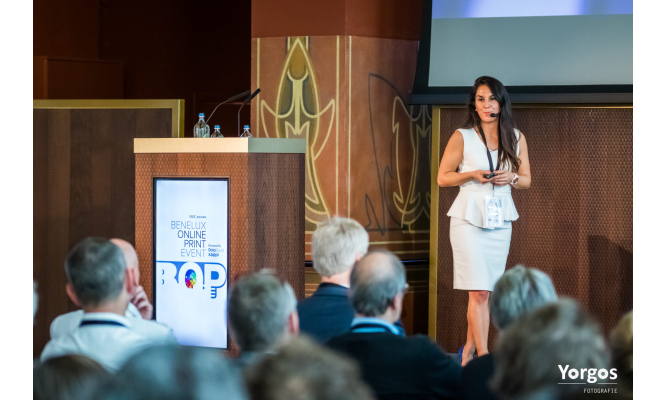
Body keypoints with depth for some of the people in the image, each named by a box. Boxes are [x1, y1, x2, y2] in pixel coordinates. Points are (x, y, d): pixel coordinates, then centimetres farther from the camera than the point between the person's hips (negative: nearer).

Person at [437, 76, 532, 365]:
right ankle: (484, 357, -11)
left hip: (500, 220, 4)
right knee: (479, 291, -11)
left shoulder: (516, 138, 8)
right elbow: (443, 178, 1)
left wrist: (511, 178, -8)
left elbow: (526, 180, 14)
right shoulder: (462, 137, -2)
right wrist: (473, 175, -15)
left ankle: (469, 350, 20)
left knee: (487, 291, 7)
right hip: (469, 218, -4)